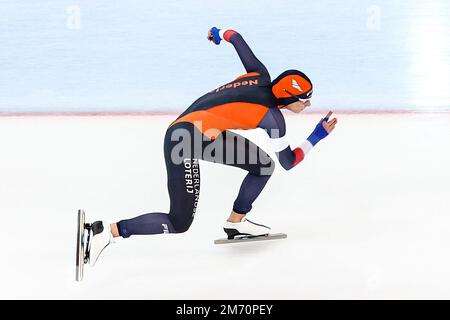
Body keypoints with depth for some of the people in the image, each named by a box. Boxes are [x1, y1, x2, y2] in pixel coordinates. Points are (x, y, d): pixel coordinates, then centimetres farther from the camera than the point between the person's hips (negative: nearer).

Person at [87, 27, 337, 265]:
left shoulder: (261, 77, 7)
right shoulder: (272, 116, -11)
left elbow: (236, 38, 18)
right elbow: (288, 162, 0)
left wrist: (221, 33, 39)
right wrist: (318, 136, 6)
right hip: (189, 137, -9)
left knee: (265, 166, 9)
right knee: (179, 224, -5)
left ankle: (236, 222, 22)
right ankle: (107, 232, -4)